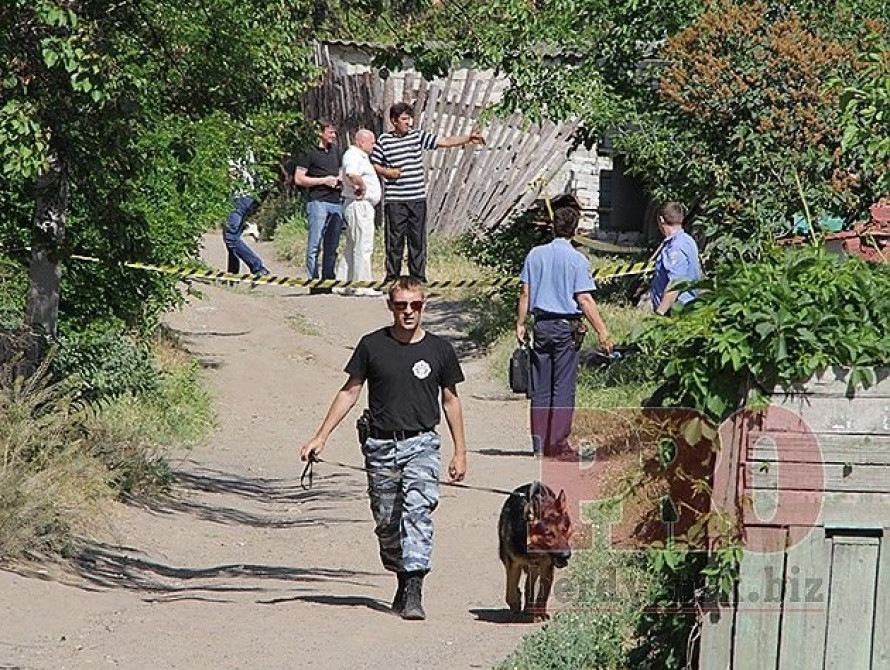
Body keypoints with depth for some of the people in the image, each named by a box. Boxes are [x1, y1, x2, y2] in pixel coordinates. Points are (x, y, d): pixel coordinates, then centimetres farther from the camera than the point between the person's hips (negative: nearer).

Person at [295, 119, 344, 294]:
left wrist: (339, 179, 10)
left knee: (332, 247, 7)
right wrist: (324, 180, -10)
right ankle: (313, 282, -9)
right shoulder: (310, 153, -2)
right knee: (314, 246, -8)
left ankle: (328, 281, 11)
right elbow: (298, 179, -6)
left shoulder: (335, 150, 19)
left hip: (336, 202, 7)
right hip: (318, 201, -7)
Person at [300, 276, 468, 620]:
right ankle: (403, 583, 24)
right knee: (386, 520, 7)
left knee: (418, 513, -17)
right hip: (380, 446, 2)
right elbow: (350, 391, 10)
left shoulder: (439, 350, 3)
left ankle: (414, 593, -23)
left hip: (421, 444, -2)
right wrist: (321, 436, 5)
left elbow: (450, 400, 13)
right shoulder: (373, 345, 3)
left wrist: (460, 451, 12)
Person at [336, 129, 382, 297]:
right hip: (359, 205, -11)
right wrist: (362, 187, -19)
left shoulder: (360, 156, 20)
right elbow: (352, 175, -34)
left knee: (352, 247, 14)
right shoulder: (353, 156, -15)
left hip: (364, 205, 11)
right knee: (363, 246, -10)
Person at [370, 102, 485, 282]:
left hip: (418, 199, 2)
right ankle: (392, 276, 9)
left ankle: (418, 276, 10)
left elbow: (445, 142, 1)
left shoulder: (418, 136, 6)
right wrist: (385, 172, -9)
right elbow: (373, 164, 11)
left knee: (418, 239, 4)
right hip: (395, 200, -2)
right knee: (394, 239, 0)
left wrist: (469, 138, -9)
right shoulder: (384, 140, 2)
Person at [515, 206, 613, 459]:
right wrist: (602, 331, -9)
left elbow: (525, 293, 6)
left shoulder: (535, 255, 4)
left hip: (542, 325, 4)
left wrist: (520, 324, 16)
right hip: (567, 326, -4)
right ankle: (558, 444, -2)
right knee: (563, 388, 0)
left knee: (540, 388, 9)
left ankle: (539, 443, 10)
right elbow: (584, 299, -12)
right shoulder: (577, 259, -9)